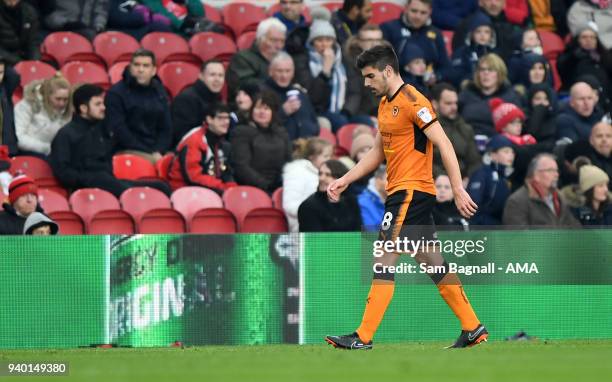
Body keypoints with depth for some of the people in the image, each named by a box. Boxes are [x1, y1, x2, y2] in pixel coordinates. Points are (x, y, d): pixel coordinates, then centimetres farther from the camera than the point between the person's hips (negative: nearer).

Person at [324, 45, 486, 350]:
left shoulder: (412, 101, -13)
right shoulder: (385, 104, 17)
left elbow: (443, 144, -17)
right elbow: (377, 153, 25)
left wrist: (458, 190, -21)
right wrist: (345, 180, 16)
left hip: (411, 190, -10)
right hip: (401, 191, 10)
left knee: (384, 262, -12)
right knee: (433, 263, 11)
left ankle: (363, 337, -13)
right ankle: (473, 328, 16)